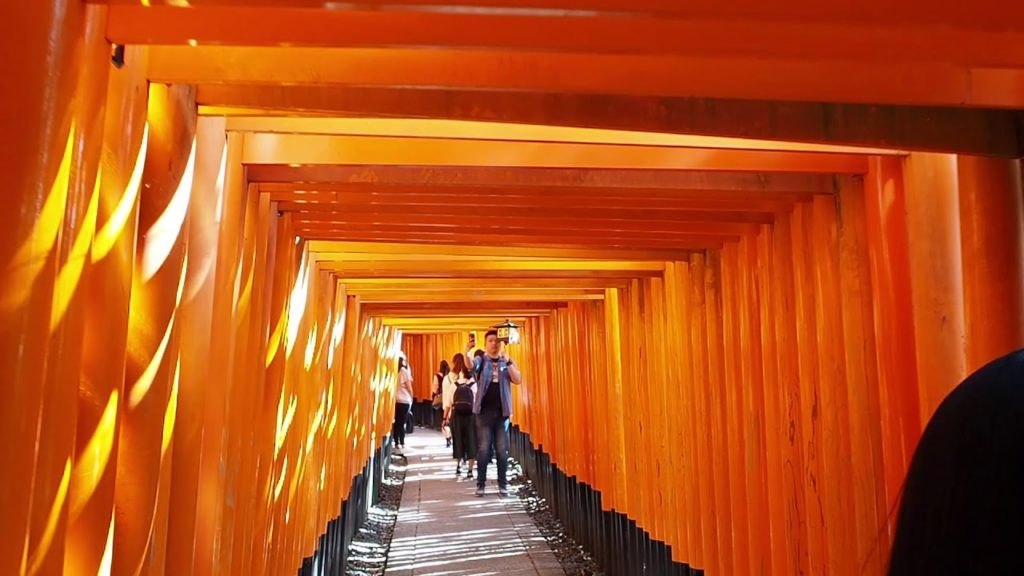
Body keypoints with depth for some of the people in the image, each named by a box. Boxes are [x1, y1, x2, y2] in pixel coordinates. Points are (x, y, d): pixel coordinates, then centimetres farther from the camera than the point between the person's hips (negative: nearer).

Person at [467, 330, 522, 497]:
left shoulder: (507, 362, 9)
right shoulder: (481, 360, 4)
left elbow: (518, 380, -5)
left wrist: (508, 361, -15)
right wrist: (468, 350, -36)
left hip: (502, 411, 1)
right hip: (484, 411, -1)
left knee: (502, 450, 4)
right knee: (483, 449, -1)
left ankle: (503, 485, 12)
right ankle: (481, 484, 9)